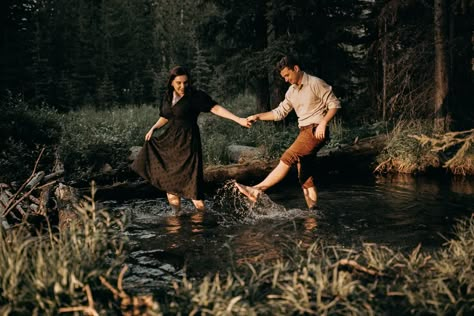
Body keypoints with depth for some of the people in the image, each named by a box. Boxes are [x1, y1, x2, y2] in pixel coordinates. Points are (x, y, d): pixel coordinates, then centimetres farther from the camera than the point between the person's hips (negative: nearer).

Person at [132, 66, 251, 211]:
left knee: (191, 187, -9)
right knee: (170, 184, 11)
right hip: (170, 141, 6)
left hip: (188, 143, -6)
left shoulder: (196, 96, -10)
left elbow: (216, 108, -20)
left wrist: (238, 119, -30)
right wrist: (153, 128, 6)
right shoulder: (167, 97, 8)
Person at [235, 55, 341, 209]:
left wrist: (323, 123, -19)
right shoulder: (292, 92, 16)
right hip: (304, 132, 9)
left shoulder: (316, 83, -7)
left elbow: (334, 104, -7)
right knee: (304, 175, 6)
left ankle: (257, 189, -21)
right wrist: (257, 116, 7)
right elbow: (279, 112, 18)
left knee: (287, 158, -21)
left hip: (316, 131, -9)